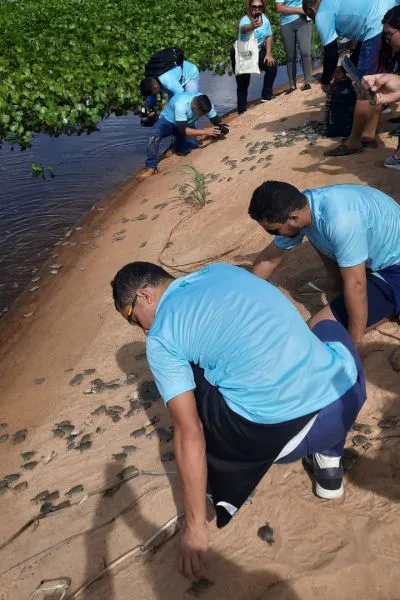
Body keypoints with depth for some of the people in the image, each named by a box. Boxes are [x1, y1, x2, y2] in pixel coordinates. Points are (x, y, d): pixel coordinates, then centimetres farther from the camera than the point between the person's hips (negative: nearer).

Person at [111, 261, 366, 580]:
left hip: (275, 432, -4)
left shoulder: (161, 337, 3)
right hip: (347, 400, 5)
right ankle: (328, 458, 28)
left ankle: (227, 489, 20)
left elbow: (189, 433, -1)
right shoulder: (222, 270, 19)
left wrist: (195, 525, 8)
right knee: (330, 331, 36)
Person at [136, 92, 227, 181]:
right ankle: (151, 168, -26)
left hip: (187, 124, 5)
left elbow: (216, 120, -11)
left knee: (188, 147, -21)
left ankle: (177, 148, 14)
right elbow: (183, 130, -42)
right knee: (154, 135, -34)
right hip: (168, 120, -5)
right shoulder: (181, 104, -40)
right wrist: (205, 132, -47)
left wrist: (221, 127, -33)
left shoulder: (206, 104, -24)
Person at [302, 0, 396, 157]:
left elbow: (331, 52, 2)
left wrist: (325, 82, 18)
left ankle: (353, 142, 3)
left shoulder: (322, 15, 3)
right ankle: (368, 135, 19)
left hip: (378, 28, -9)